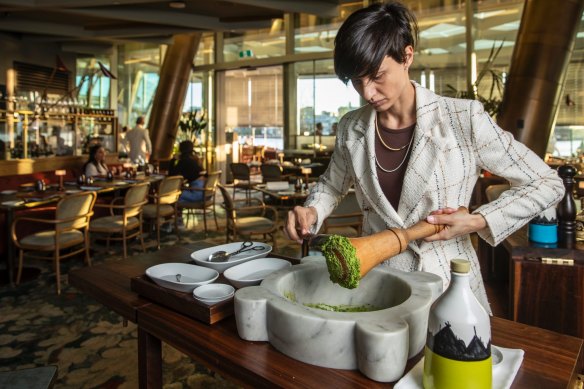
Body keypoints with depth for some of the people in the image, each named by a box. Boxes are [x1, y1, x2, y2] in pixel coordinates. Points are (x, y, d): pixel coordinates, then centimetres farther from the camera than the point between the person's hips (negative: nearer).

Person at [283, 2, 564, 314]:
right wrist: (312, 211, -6)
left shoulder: (463, 119, -15)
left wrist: (477, 221, -17)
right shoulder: (351, 128, -4)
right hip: (377, 282, 3)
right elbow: (332, 184, 14)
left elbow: (547, 185, -5)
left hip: (448, 285, -2)